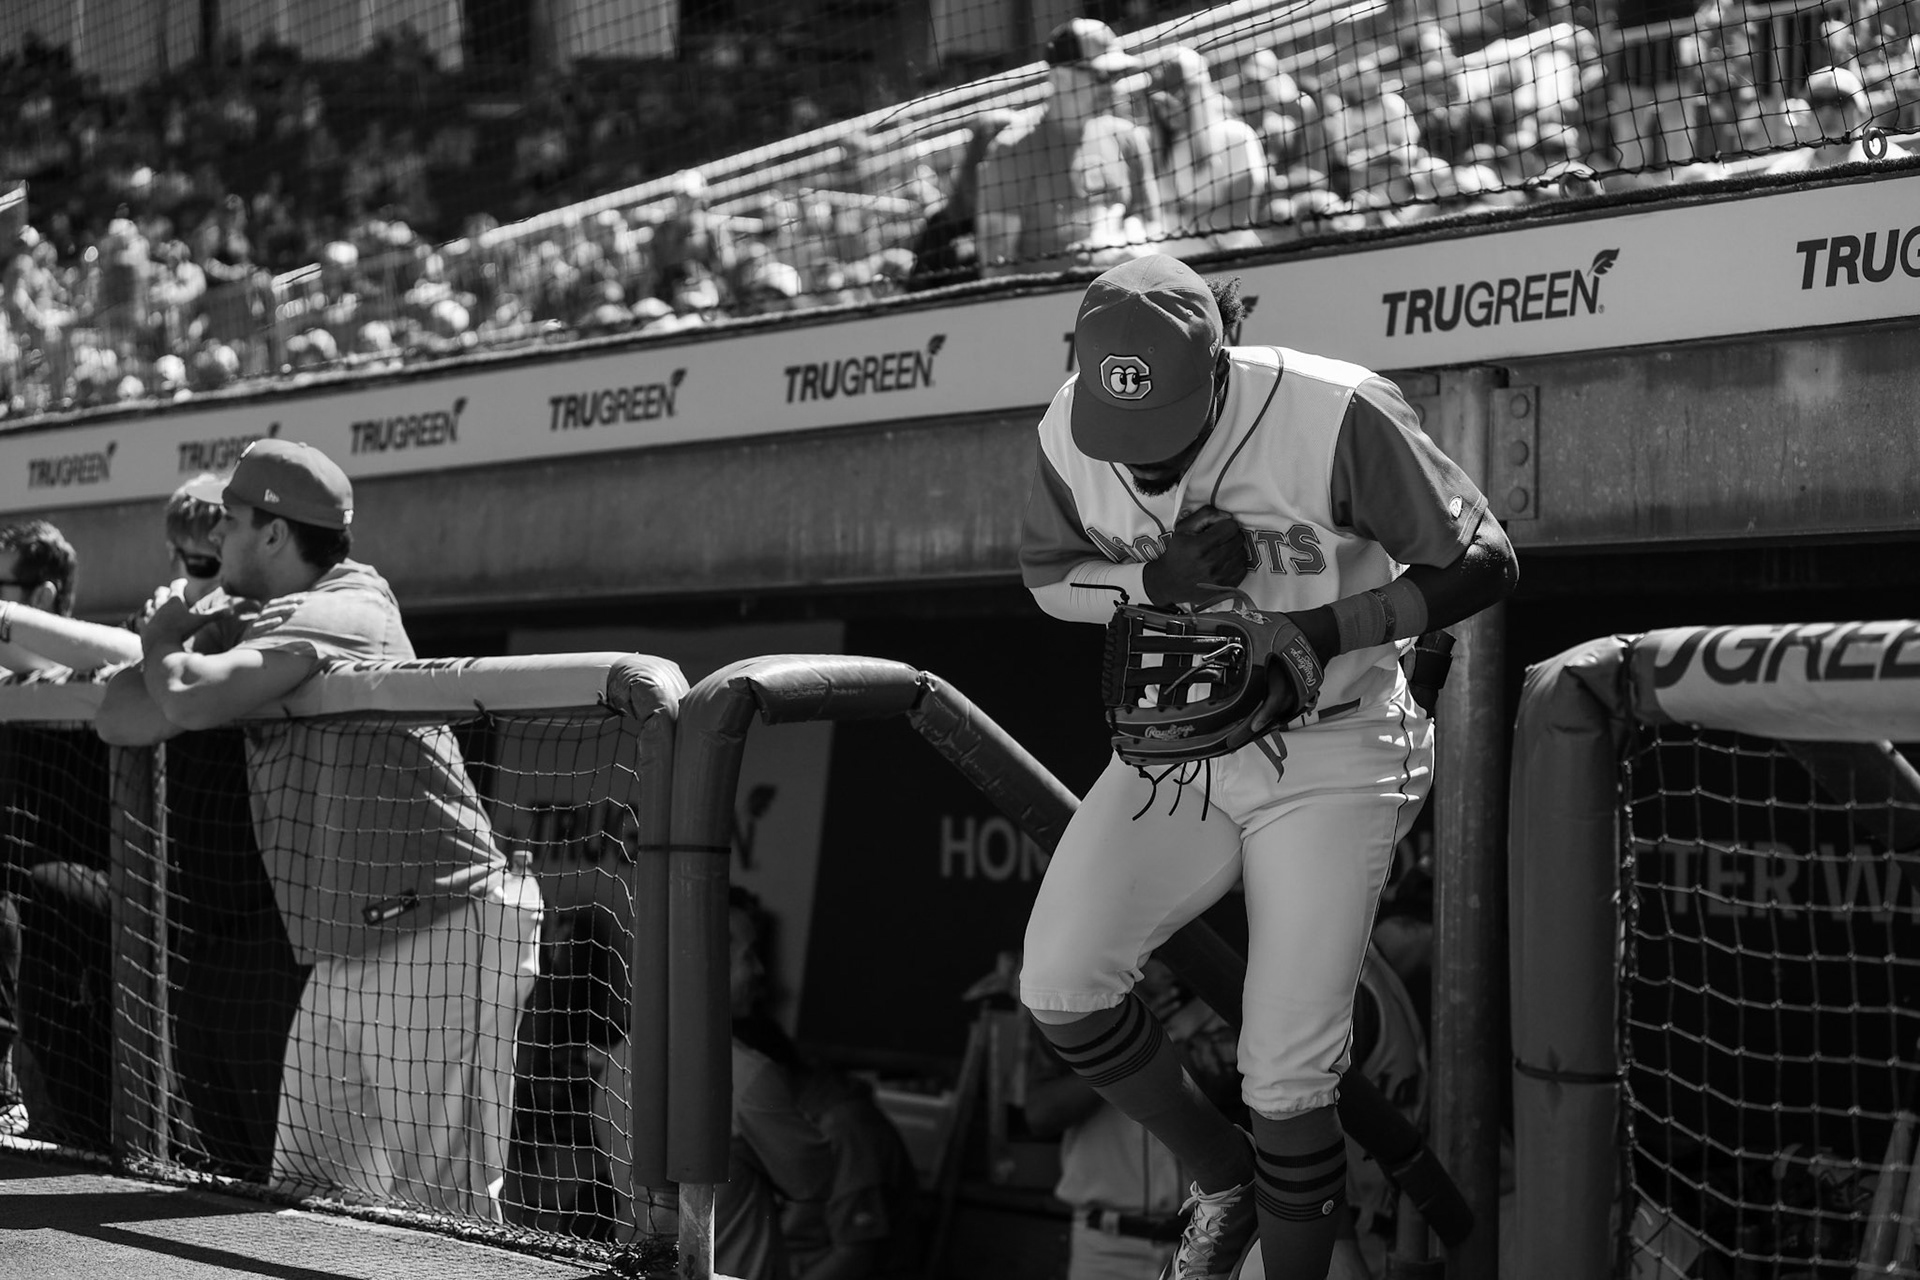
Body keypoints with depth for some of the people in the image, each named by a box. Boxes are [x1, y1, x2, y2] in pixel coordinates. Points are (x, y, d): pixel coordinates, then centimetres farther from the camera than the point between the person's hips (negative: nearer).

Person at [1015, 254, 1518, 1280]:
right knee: (1059, 990, -11)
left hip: (1328, 761, -4)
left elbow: (1482, 564, -15)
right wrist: (1157, 580, -16)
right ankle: (1225, 1184, 14)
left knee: (1286, 1080, -9)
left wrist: (1323, 632, -26)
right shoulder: (1071, 427, -10)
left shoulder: (1335, 415, -24)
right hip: (1171, 748, 5)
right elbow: (1046, 575, 5)